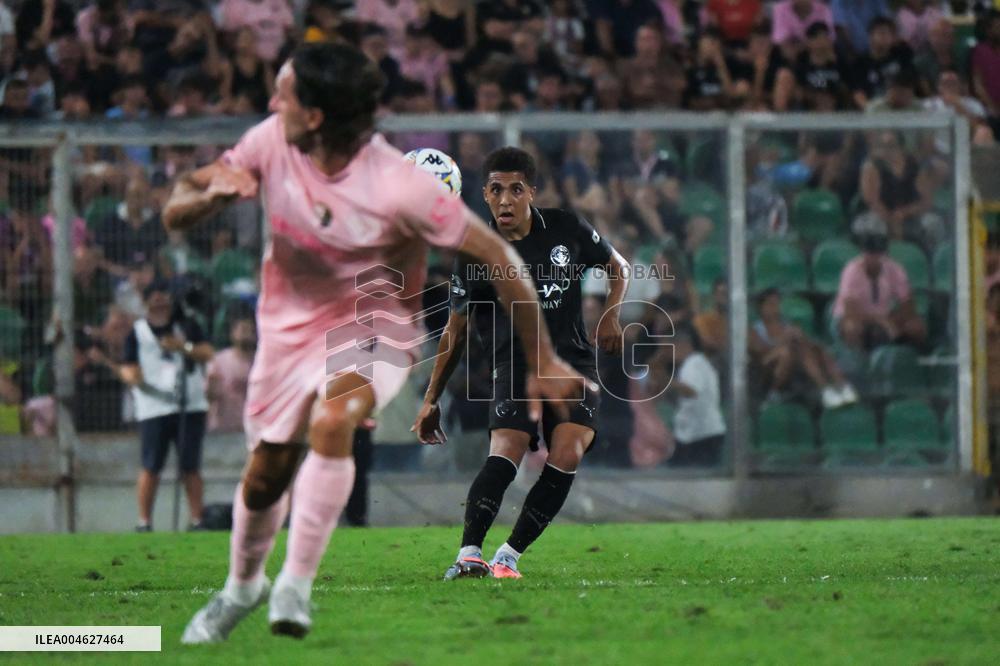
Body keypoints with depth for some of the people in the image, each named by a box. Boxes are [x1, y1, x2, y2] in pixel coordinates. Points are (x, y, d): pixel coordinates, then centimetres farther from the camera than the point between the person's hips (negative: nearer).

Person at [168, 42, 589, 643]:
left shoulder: (401, 187, -29)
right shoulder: (270, 144, -16)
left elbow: (497, 257, -20)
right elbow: (175, 213, -8)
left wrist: (543, 361, -14)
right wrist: (212, 194, -33)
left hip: (375, 327, -4)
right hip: (290, 325, 4)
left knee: (331, 421, -35)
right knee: (264, 480, 13)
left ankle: (296, 585, -25)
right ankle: (242, 585, 44)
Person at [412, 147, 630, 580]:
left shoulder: (567, 230, 4)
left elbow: (618, 267, 22)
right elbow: (456, 332, 9)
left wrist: (611, 316, 3)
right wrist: (432, 400, 9)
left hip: (574, 362, 1)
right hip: (515, 367, -1)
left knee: (566, 458, -20)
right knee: (503, 455, -25)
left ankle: (509, 556, -11)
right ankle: (469, 555, -27)